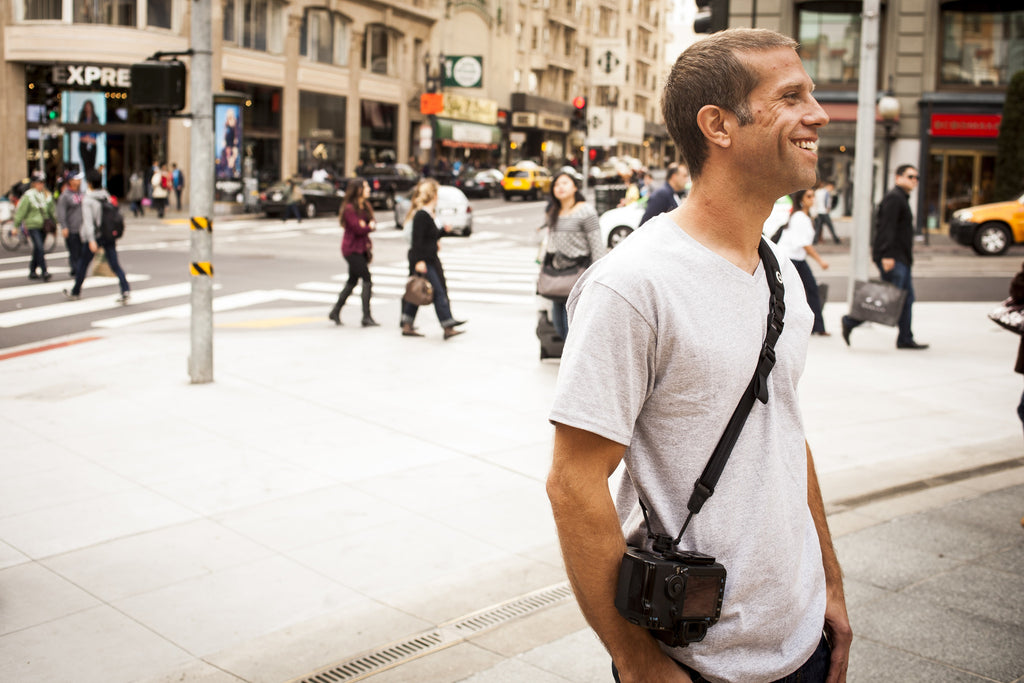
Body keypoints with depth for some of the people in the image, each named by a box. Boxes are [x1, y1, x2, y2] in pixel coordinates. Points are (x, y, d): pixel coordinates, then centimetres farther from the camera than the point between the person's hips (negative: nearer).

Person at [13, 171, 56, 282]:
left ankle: (33, 272, 25)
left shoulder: (47, 196, 9)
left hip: (43, 226, 5)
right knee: (40, 249, -16)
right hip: (33, 226, -5)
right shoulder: (28, 196, -7)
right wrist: (15, 226, -5)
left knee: (37, 250, 12)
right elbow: (20, 212, -5)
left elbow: (53, 210, 15)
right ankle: (44, 272, -18)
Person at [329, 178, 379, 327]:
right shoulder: (349, 208, -14)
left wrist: (366, 226, -16)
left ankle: (335, 312, 24)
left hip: (362, 248, 9)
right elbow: (357, 229, -20)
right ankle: (366, 317, -9)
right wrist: (370, 227, -3)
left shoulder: (366, 206, 12)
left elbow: (372, 223, 6)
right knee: (367, 280, -12)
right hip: (352, 249, -9)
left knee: (353, 280, 14)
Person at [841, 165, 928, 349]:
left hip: (900, 258, 11)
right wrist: (886, 255, -27)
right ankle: (850, 322, -3)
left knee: (906, 298, 10)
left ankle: (905, 339, 13)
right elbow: (886, 228, -21)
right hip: (892, 258, -11)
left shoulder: (902, 198, 22)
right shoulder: (894, 198, -11)